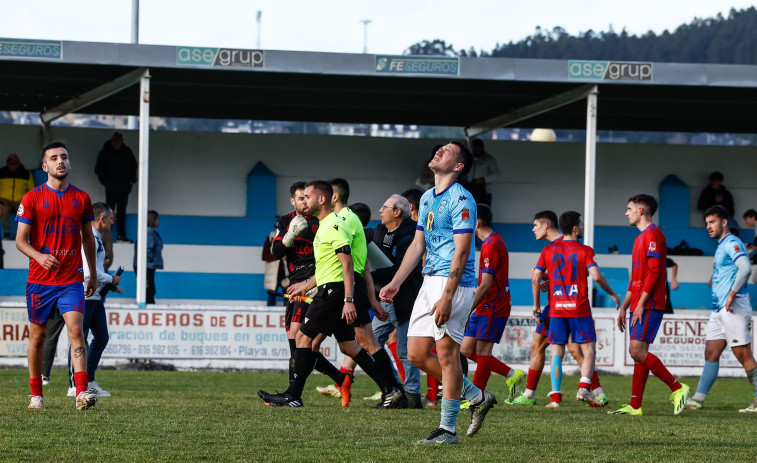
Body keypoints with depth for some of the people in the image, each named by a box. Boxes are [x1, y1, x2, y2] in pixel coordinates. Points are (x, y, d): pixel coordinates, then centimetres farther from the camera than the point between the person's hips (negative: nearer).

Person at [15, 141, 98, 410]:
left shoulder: (81, 199, 8)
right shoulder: (32, 199, -1)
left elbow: (88, 237, 18)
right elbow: (20, 240, -2)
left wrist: (93, 275, 19)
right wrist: (39, 256, -22)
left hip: (72, 280, 1)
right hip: (40, 280, -1)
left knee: (76, 330, -14)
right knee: (37, 335, 6)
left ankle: (82, 392, -22)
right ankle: (36, 394, 19)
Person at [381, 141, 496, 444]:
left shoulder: (460, 200, -12)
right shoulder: (427, 198, 17)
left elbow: (462, 252, -17)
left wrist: (446, 297, -22)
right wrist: (395, 283, 16)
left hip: (453, 282, -9)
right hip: (430, 281, 9)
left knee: (446, 353, -7)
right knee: (417, 354, 7)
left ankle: (448, 428, -1)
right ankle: (477, 397, 20)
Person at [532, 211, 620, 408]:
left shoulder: (548, 251, 7)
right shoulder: (584, 251, -3)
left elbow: (535, 279, 6)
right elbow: (596, 276, -13)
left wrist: (536, 305, 17)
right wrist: (613, 294, 2)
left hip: (556, 310, 3)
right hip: (580, 309, -3)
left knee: (557, 353, 5)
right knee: (589, 351, 3)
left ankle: (555, 396, -2)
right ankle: (584, 388, -16)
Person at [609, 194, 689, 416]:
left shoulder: (653, 234, -9)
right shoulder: (640, 239, 22)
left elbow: (654, 271, -18)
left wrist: (641, 303, -21)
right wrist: (624, 308, 23)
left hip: (649, 305, -10)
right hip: (638, 306, 10)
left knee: (637, 351, -16)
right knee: (639, 353, 7)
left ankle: (677, 388, -10)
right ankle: (634, 406, 6)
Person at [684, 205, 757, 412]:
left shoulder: (732, 243, -10)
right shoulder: (721, 247, 21)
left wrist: (731, 295, -23)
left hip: (734, 308, -10)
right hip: (719, 309, 10)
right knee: (711, 354, 4)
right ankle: (698, 399, 2)